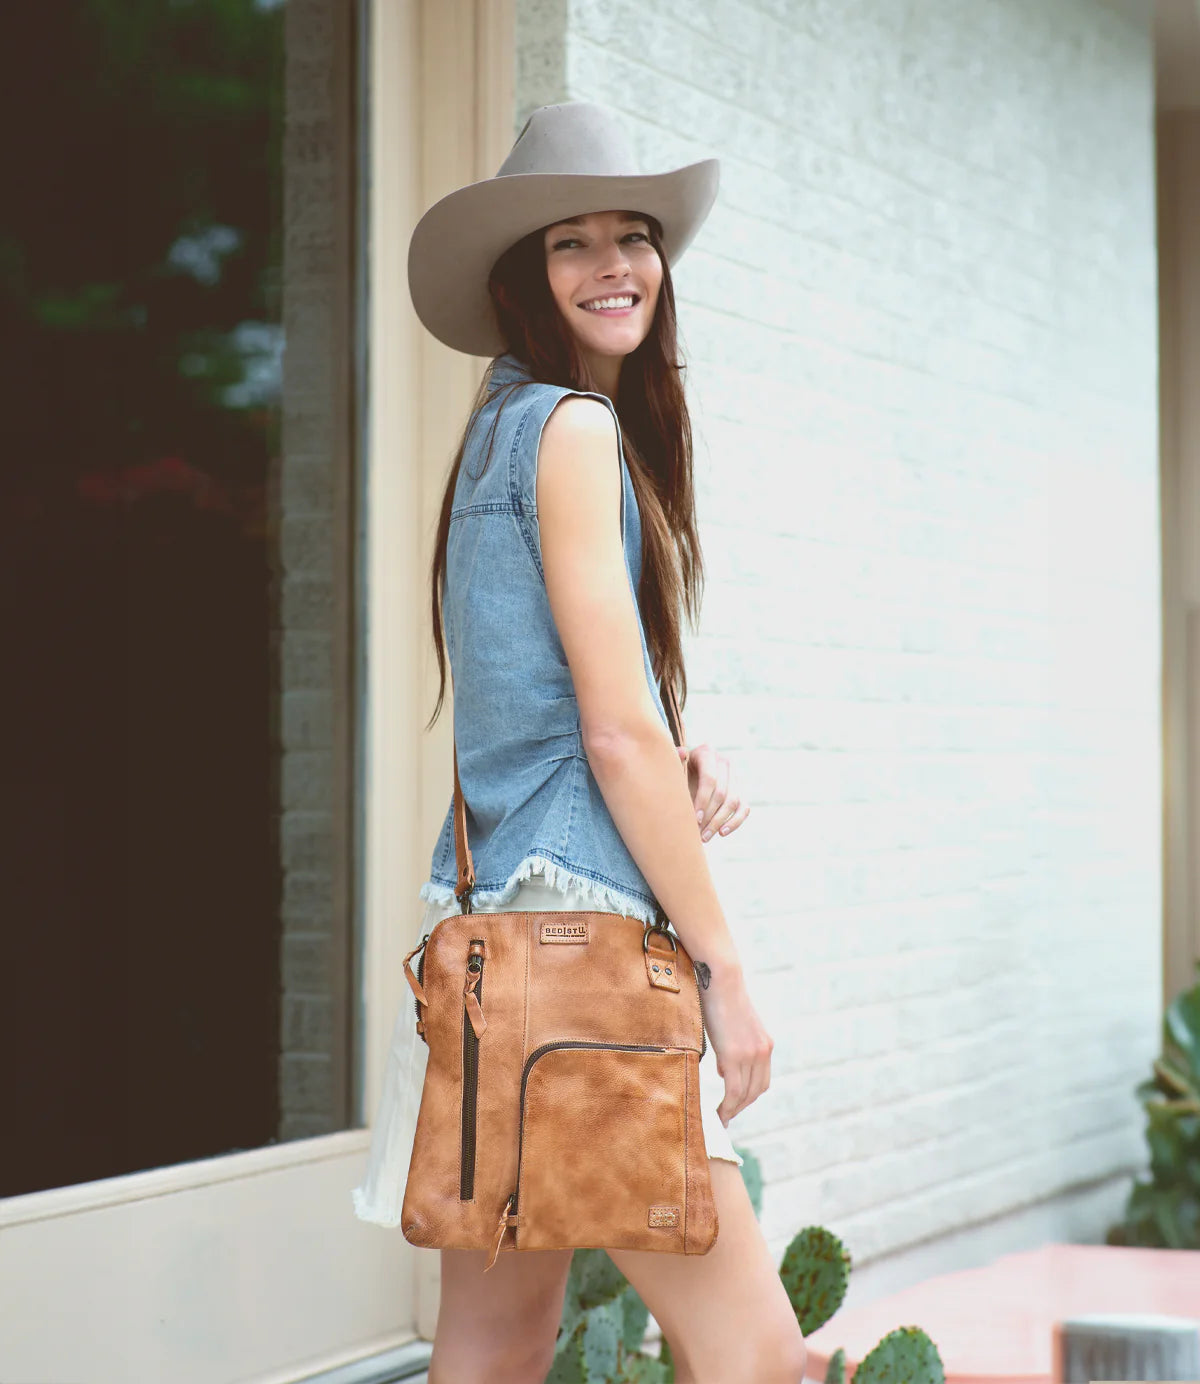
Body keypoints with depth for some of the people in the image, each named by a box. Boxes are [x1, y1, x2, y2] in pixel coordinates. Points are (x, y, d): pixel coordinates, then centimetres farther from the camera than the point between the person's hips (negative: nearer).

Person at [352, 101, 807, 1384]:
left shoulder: (503, 431, 18)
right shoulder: (571, 427, -9)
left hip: (491, 916, 10)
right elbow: (614, 732, -15)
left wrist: (688, 768, 7)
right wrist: (726, 969, -10)